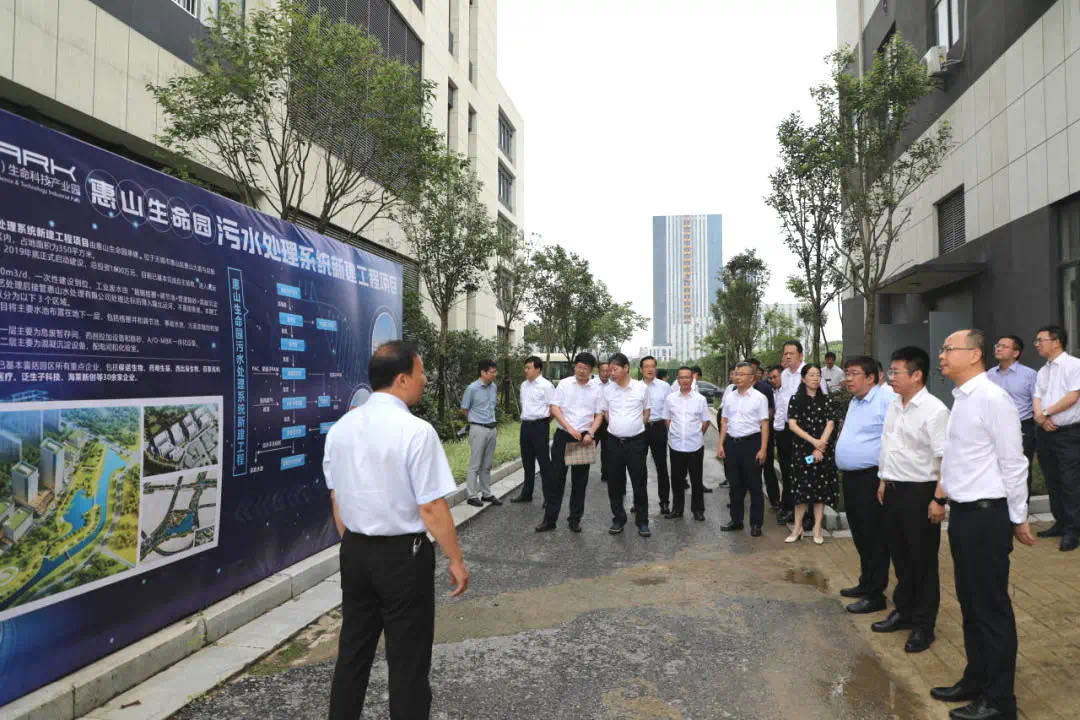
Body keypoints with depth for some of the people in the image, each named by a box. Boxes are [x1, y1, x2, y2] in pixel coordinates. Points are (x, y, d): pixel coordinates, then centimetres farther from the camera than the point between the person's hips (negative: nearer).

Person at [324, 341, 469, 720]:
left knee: (353, 649, 21)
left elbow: (336, 499, 9)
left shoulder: (340, 428, 0)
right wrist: (456, 560, -8)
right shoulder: (417, 431, -20)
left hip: (354, 551, 6)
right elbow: (431, 507, -19)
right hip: (403, 554, -6)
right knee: (408, 658, 10)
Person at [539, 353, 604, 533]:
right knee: (556, 478, 0)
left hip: (584, 438, 2)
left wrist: (591, 433, -12)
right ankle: (549, 519, 9)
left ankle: (575, 519, 19)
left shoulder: (596, 390, 4)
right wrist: (570, 428, -15)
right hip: (563, 436, -1)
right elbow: (554, 408, -5)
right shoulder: (564, 384, -1)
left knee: (580, 481, 8)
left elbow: (599, 415, 5)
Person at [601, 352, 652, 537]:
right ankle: (618, 519, 21)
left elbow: (646, 412, 8)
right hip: (614, 441, 2)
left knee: (639, 483, 3)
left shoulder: (642, 388, -4)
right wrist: (616, 427, 5)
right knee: (615, 483, 8)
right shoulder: (607, 390, 1)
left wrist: (636, 427, 3)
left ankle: (642, 521, 14)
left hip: (636, 441, -2)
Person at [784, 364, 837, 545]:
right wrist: (813, 441, -14)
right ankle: (798, 527, 10)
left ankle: (817, 528, 11)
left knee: (821, 487, 3)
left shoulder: (825, 399, 5)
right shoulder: (796, 399, 0)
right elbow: (792, 424, -7)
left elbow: (830, 424, -1)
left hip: (823, 449, 2)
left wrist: (820, 446, -13)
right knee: (802, 487, 1)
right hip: (802, 448, -2)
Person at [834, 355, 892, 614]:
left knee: (874, 538, 1)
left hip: (871, 478, -9)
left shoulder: (886, 400, -15)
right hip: (851, 477, 9)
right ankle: (865, 583, 33)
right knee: (860, 535, 19)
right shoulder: (854, 402, 15)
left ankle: (874, 594, 11)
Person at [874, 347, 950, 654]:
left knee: (923, 560, 7)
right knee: (899, 555, 18)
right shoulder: (893, 406, 7)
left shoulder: (934, 410, -17)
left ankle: (923, 625, 23)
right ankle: (903, 610, 36)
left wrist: (938, 499, -20)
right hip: (893, 490, 7)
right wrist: (883, 482, 18)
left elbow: (946, 459, -19)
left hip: (919, 492, -7)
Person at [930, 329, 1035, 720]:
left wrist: (1018, 518, -9)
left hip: (986, 515, -9)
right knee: (969, 603, 19)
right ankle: (976, 681, 35)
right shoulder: (961, 399, 10)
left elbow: (1012, 463, -14)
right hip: (962, 512, 9)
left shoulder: (992, 398, -17)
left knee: (992, 608, 4)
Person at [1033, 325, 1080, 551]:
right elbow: (1037, 398, 8)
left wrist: (1046, 412, -10)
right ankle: (1060, 523, 24)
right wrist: (1040, 416, -11)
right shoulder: (1042, 371, 14)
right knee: (1052, 481, 13)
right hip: (1045, 433, 7)